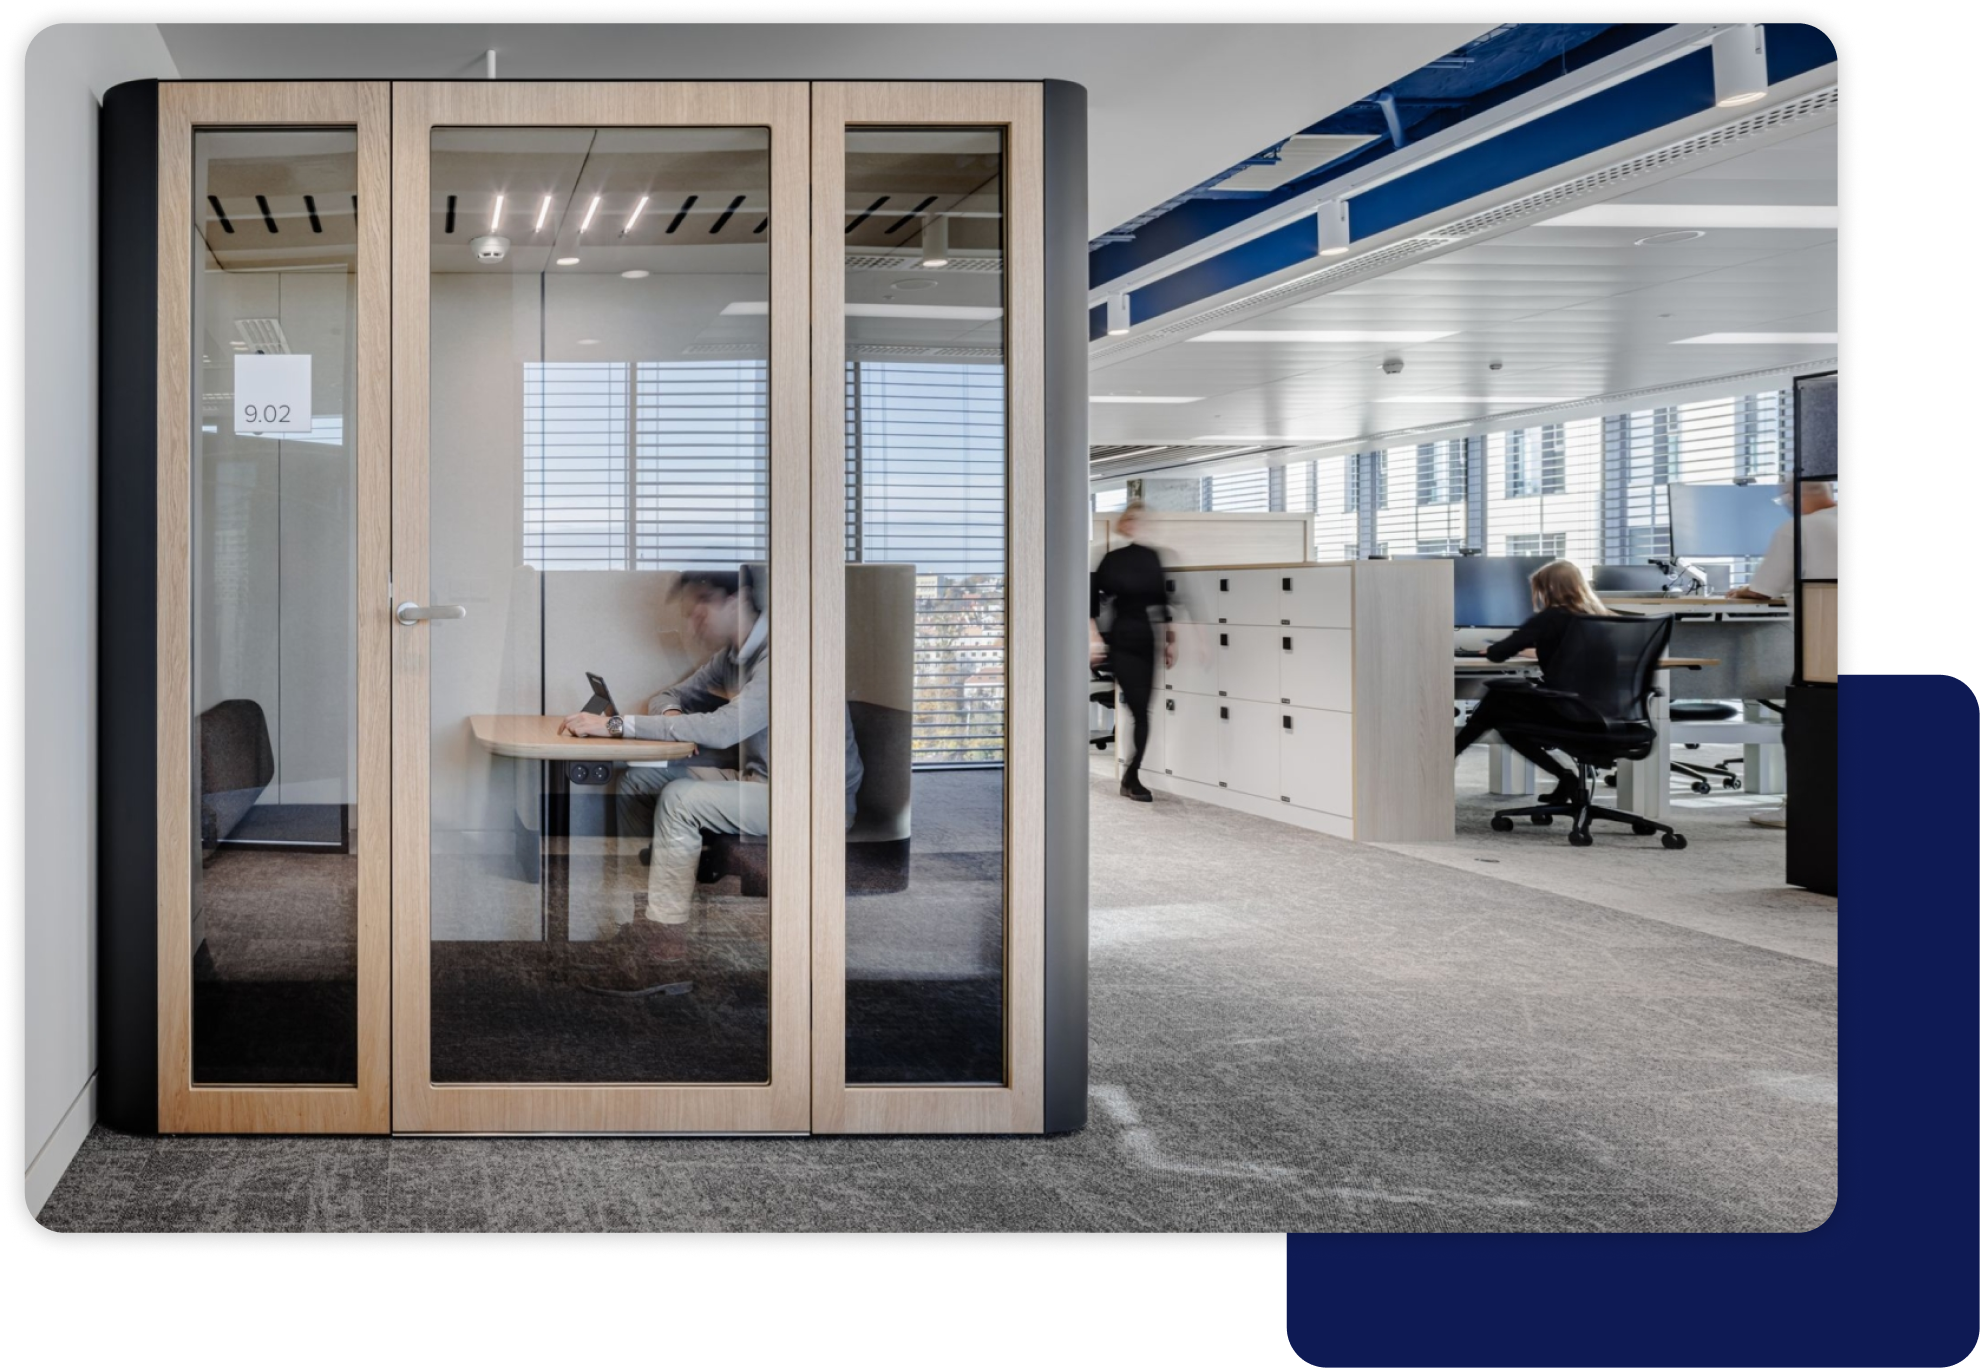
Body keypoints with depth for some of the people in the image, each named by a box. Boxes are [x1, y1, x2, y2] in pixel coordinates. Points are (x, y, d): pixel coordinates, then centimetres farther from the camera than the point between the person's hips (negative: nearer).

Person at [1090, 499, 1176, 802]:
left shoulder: (1150, 557, 8)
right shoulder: (1108, 557, -5)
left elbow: (1162, 600, 13)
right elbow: (1091, 600, -4)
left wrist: (1170, 639, 10)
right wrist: (1094, 638, -12)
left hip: (1147, 640, 4)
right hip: (1121, 640, -4)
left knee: (1141, 709, 4)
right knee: (1139, 709, -8)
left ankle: (1132, 777, 12)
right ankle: (1131, 777, 3)